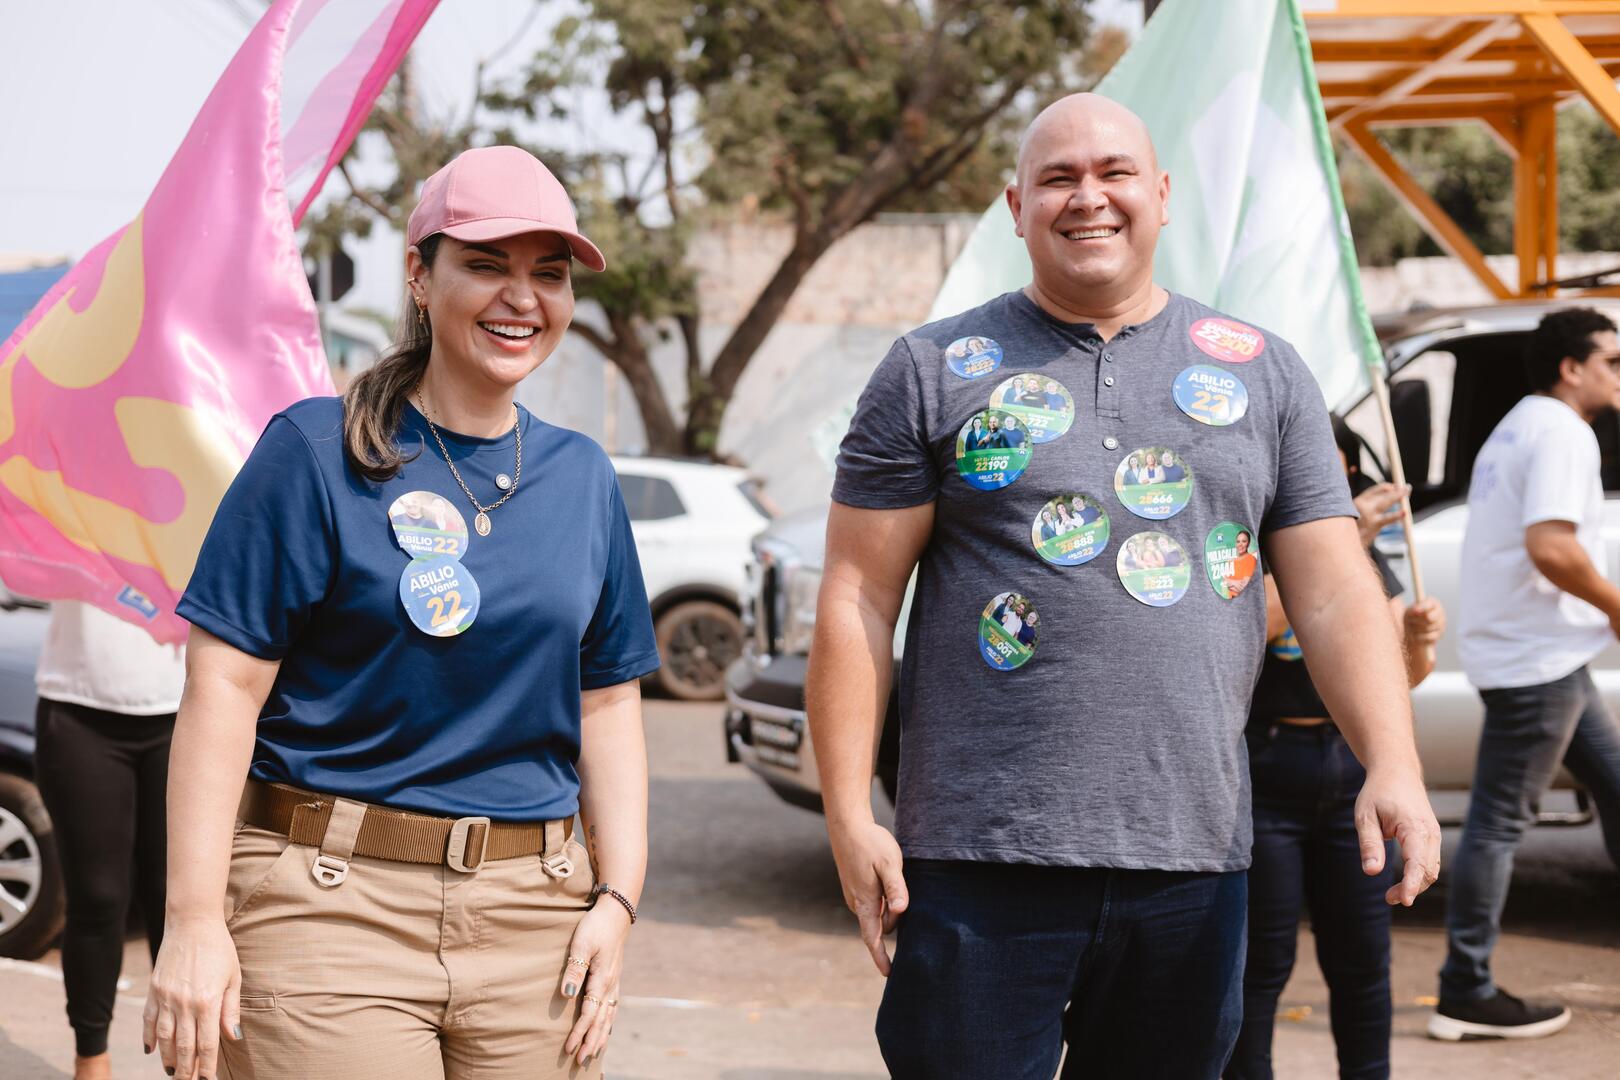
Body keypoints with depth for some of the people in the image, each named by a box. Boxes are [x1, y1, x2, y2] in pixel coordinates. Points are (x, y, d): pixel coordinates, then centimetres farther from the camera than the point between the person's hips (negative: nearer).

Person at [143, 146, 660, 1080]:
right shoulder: (318, 452, -4)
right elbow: (226, 687, -8)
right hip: (330, 906, -4)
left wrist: (619, 896, 5)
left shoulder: (584, 477, 11)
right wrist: (196, 919, -13)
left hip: (531, 916, 5)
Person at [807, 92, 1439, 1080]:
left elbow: (1338, 594, 7)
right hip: (981, 858, -2)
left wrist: (1394, 766, -8)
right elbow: (858, 602, 1)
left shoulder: (1266, 375, 11)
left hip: (1195, 857, 2)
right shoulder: (935, 371, 4)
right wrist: (849, 814, -7)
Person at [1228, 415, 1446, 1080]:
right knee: (1263, 962, -1)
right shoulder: (1244, 547, -5)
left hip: (1353, 771, 6)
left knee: (1363, 956, 10)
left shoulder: (1365, 556, 13)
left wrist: (1419, 639, -9)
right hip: (1264, 778, -5)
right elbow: (1254, 623, -25)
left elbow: (1401, 676, 13)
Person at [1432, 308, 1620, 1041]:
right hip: (1536, 656, -11)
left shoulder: (1521, 426, 18)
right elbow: (1550, 546, -26)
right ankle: (1467, 994, -2)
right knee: (1501, 820, -6)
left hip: (1542, 652, 11)